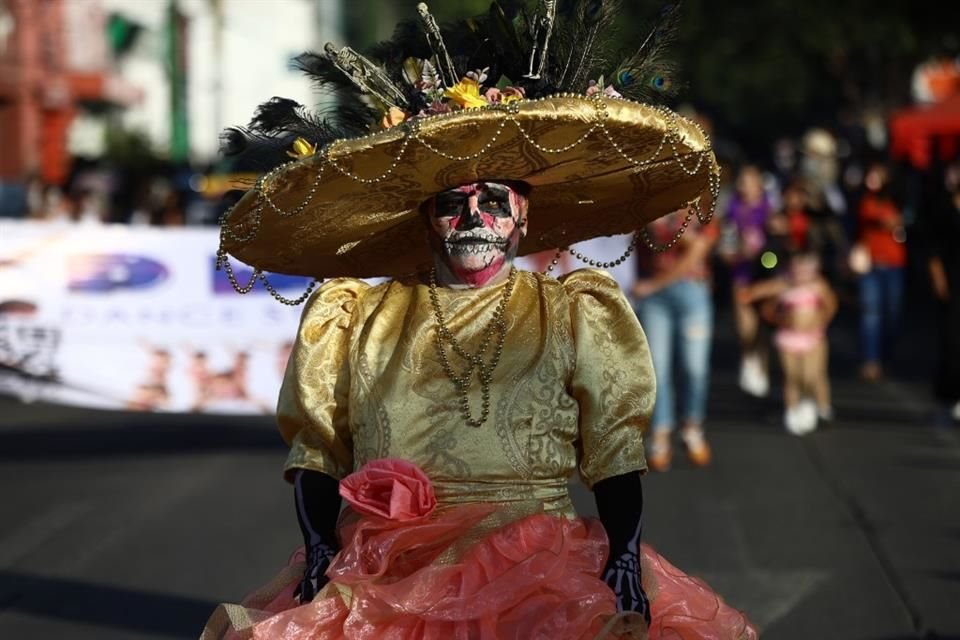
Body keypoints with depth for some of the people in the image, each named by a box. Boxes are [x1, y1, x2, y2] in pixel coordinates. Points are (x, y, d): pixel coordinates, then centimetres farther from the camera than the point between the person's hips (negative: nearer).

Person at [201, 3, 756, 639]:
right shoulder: (353, 317, 16)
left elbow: (617, 453, 8)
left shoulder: (577, 315, 14)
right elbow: (316, 450, 12)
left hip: (540, 570, -1)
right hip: (383, 577, 1)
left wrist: (626, 561, -6)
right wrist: (319, 555, -3)